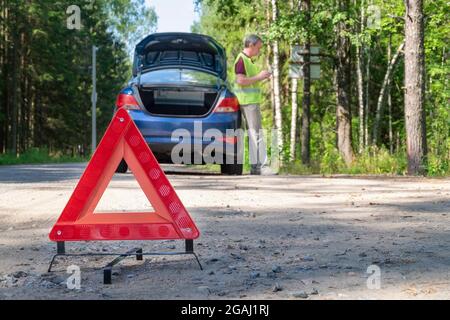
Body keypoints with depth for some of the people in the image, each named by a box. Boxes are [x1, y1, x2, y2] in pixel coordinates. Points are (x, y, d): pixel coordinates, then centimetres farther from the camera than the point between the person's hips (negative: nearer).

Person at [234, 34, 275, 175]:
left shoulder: (248, 60, 20)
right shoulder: (241, 59, -11)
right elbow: (241, 80, -20)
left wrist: (262, 76, 14)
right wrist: (259, 76, -13)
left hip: (253, 101, 11)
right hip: (248, 101, -11)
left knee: (254, 133, 11)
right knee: (256, 133, -11)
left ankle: (256, 166, 14)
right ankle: (261, 165, -11)